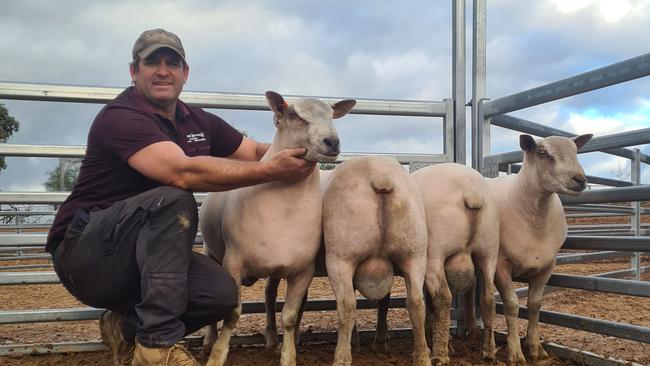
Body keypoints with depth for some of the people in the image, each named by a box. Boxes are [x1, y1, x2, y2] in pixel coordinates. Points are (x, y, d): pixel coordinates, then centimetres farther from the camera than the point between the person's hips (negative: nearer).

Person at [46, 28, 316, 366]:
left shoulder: (199, 122, 6)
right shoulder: (119, 116, -18)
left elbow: (254, 151, 14)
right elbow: (184, 172, -32)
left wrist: (294, 151, -8)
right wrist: (272, 170, -30)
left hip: (143, 255, 7)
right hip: (85, 251, -7)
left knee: (220, 292, -19)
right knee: (174, 201, -32)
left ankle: (128, 327, 7)